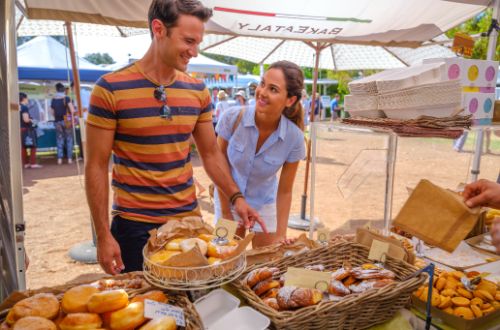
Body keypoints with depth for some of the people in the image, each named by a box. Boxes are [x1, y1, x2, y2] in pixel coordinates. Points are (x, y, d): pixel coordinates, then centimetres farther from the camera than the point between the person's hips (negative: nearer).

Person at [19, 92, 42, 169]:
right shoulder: (25, 107, -16)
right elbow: (26, 119, -23)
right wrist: (32, 120, -4)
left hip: (20, 129, 8)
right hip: (26, 129, -8)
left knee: (23, 147, 10)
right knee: (33, 146, -1)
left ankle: (26, 163, 16)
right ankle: (33, 163, -2)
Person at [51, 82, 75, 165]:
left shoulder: (53, 100, 4)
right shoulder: (67, 98, -7)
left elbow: (53, 112, 7)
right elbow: (72, 110, -13)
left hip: (57, 122, 3)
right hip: (67, 121, -3)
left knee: (59, 140, 9)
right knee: (69, 139, 5)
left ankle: (59, 159, 5)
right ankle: (69, 158, 3)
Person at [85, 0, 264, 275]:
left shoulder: (198, 91, 1)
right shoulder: (111, 89, -11)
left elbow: (210, 153, 9)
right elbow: (96, 167, -8)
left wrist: (236, 197, -3)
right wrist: (103, 235, -9)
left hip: (189, 218, 4)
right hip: (133, 226, -3)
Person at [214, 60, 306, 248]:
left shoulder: (294, 138, -22)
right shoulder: (233, 118, -24)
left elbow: (284, 191, -12)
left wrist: (280, 234, -16)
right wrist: (225, 211, -6)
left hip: (264, 204, 0)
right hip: (229, 199, 0)